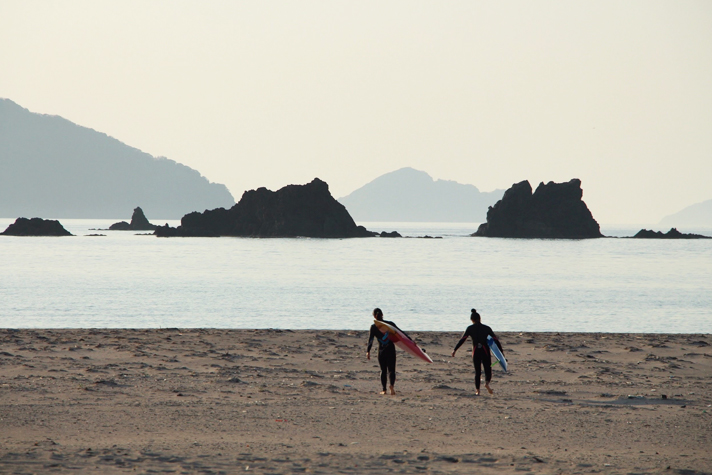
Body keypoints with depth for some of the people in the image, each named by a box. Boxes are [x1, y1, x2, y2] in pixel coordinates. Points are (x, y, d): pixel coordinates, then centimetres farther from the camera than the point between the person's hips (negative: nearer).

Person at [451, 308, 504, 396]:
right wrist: (501, 351, 10)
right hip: (485, 352, 0)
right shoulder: (487, 328, 5)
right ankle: (487, 383, -24)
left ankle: (477, 390, 3)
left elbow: (462, 340, -1)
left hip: (476, 352, 0)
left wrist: (455, 350, 4)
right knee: (488, 370, 7)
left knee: (477, 372, 11)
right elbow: (495, 340, 4)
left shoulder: (470, 328, 3)